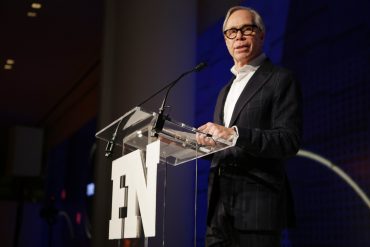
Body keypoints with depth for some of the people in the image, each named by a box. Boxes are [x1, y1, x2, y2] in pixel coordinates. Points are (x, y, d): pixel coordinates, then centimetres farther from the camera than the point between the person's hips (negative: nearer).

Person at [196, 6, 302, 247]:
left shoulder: (281, 80, -2)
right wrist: (202, 141, 2)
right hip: (221, 202, 7)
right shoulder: (227, 90, 22)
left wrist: (234, 133, -20)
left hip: (257, 201, -7)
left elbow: (290, 140, -12)